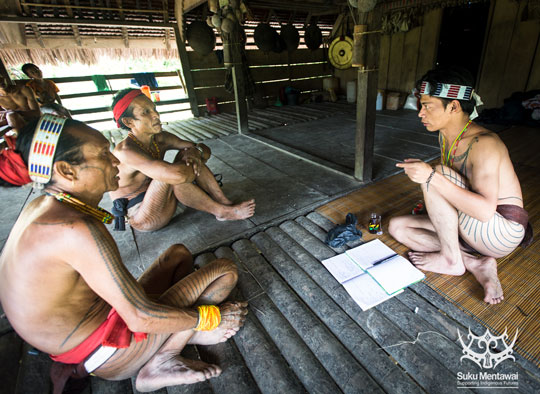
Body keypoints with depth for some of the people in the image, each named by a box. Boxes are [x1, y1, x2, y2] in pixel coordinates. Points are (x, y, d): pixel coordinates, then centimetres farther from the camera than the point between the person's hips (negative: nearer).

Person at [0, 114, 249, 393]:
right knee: (225, 271, -11)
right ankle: (160, 362, -2)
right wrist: (209, 317, -13)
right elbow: (141, 318, -29)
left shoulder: (39, 208, -1)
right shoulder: (75, 229, -32)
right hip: (104, 353, -8)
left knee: (179, 254, 18)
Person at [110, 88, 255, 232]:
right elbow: (177, 175, -43)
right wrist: (194, 164, -21)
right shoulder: (125, 151, -27)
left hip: (161, 202, 7)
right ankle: (221, 212, -17)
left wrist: (196, 152, -25)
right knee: (171, 176, -34)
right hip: (143, 219, -7)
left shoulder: (160, 138, -4)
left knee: (187, 151, -9)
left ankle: (225, 202, -13)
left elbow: (205, 149, -1)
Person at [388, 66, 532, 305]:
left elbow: (485, 210, -33)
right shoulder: (444, 135, 2)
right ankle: (476, 263, -8)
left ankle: (452, 260, -13)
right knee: (396, 226, 0)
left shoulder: (484, 143, -24)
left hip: (502, 232, -8)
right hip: (473, 229, 9)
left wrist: (432, 177, -37)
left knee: (439, 175, -28)